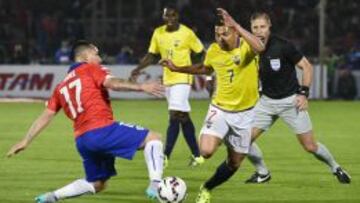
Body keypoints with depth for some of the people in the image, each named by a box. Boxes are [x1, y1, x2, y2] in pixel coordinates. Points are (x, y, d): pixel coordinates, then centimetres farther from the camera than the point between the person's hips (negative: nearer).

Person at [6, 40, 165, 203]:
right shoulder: (91, 70, 6)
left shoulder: (62, 86, 24)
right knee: (153, 138, 0)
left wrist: (25, 141, 23)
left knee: (96, 184, 24)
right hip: (102, 130, -7)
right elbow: (113, 83, -13)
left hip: (82, 140, 7)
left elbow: (45, 116, 20)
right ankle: (155, 186, -21)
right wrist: (141, 87, -18)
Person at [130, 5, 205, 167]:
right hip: (168, 79, 6)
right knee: (183, 117, 12)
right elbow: (152, 55, 10)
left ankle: (166, 156, -16)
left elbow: (200, 54, -1)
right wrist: (138, 69, -4)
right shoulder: (158, 33, 5)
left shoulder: (187, 33, -9)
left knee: (174, 115, -15)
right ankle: (196, 155, 20)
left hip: (182, 79, -6)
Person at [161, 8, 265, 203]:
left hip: (244, 113, -1)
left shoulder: (246, 46, -18)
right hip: (220, 108, 1)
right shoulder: (213, 50, -6)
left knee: (234, 163, 12)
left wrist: (235, 25, -47)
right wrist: (178, 68, 12)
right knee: (206, 151, -25)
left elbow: (259, 47, -46)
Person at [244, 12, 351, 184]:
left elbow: (307, 66, -9)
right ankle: (262, 173, 13)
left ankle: (336, 168, 23)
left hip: (290, 101, -4)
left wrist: (303, 93, -14)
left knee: (310, 146, -3)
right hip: (267, 101, 4)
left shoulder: (282, 46, -17)